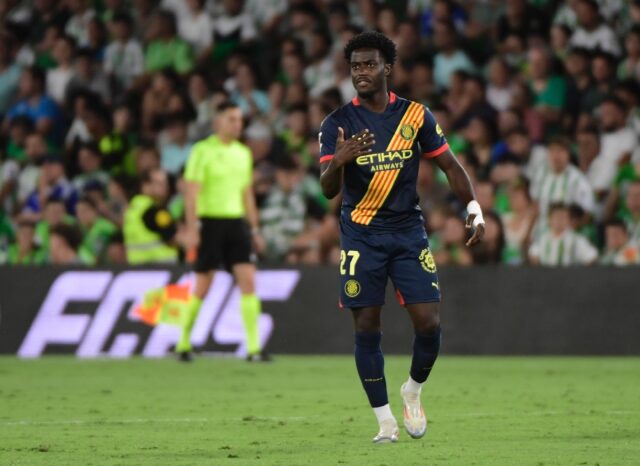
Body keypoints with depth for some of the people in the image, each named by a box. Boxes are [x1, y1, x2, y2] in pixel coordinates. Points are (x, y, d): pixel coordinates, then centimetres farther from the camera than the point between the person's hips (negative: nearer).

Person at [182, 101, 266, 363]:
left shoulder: (243, 153, 13)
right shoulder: (203, 151, -5)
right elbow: (191, 192, -10)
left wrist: (254, 228, 17)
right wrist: (191, 228, -17)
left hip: (237, 222, 5)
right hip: (211, 221, -5)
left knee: (248, 281, -7)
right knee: (202, 288, 0)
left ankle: (253, 348, -8)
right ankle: (183, 343, 16)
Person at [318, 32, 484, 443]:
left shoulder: (415, 115, 0)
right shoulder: (338, 124, -5)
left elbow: (449, 165, 11)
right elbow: (329, 190, -13)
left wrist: (474, 209, 0)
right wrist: (338, 161, -34)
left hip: (408, 229, 1)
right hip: (361, 235, -1)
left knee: (429, 322, -7)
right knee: (367, 328, -2)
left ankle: (413, 390, 21)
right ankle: (385, 421, 7)